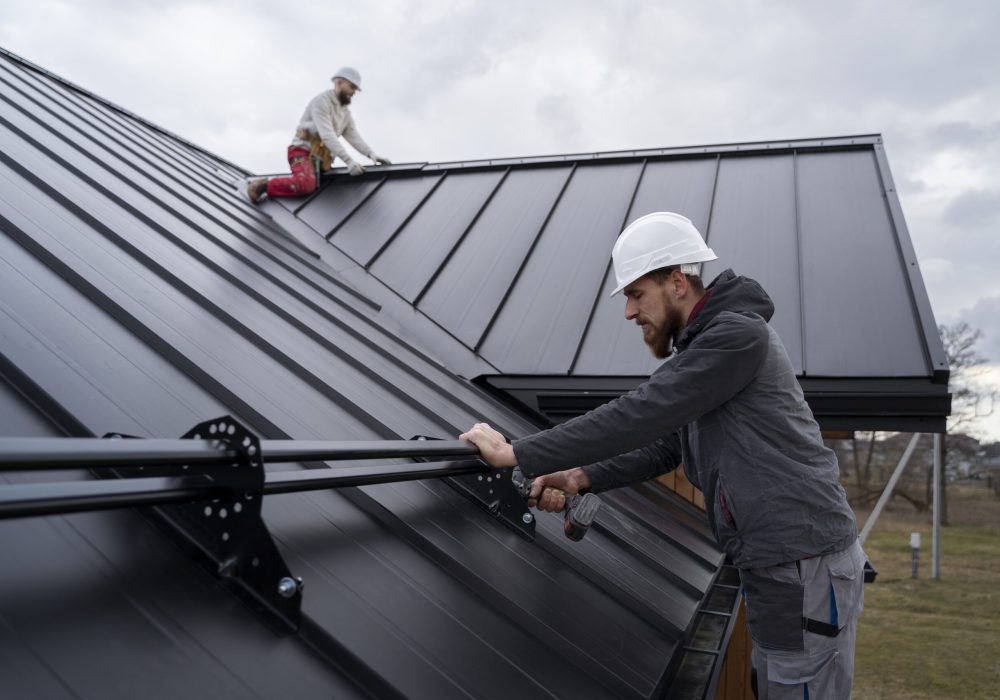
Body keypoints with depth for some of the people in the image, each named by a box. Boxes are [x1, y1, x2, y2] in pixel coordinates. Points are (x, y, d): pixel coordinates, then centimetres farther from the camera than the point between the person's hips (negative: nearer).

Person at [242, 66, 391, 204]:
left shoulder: (345, 111, 18)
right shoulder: (321, 101, -11)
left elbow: (354, 136, 8)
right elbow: (327, 135, -23)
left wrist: (372, 154, -12)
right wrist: (348, 161, -32)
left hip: (321, 158, 10)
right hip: (303, 151, -10)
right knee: (306, 184, -37)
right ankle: (261, 186, -18)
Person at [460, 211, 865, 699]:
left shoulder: (738, 334, -18)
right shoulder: (700, 348, 14)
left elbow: (640, 415, -25)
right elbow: (663, 445, 13)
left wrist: (517, 455, -21)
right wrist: (579, 478, -2)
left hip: (808, 569, -9)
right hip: (774, 566, 9)